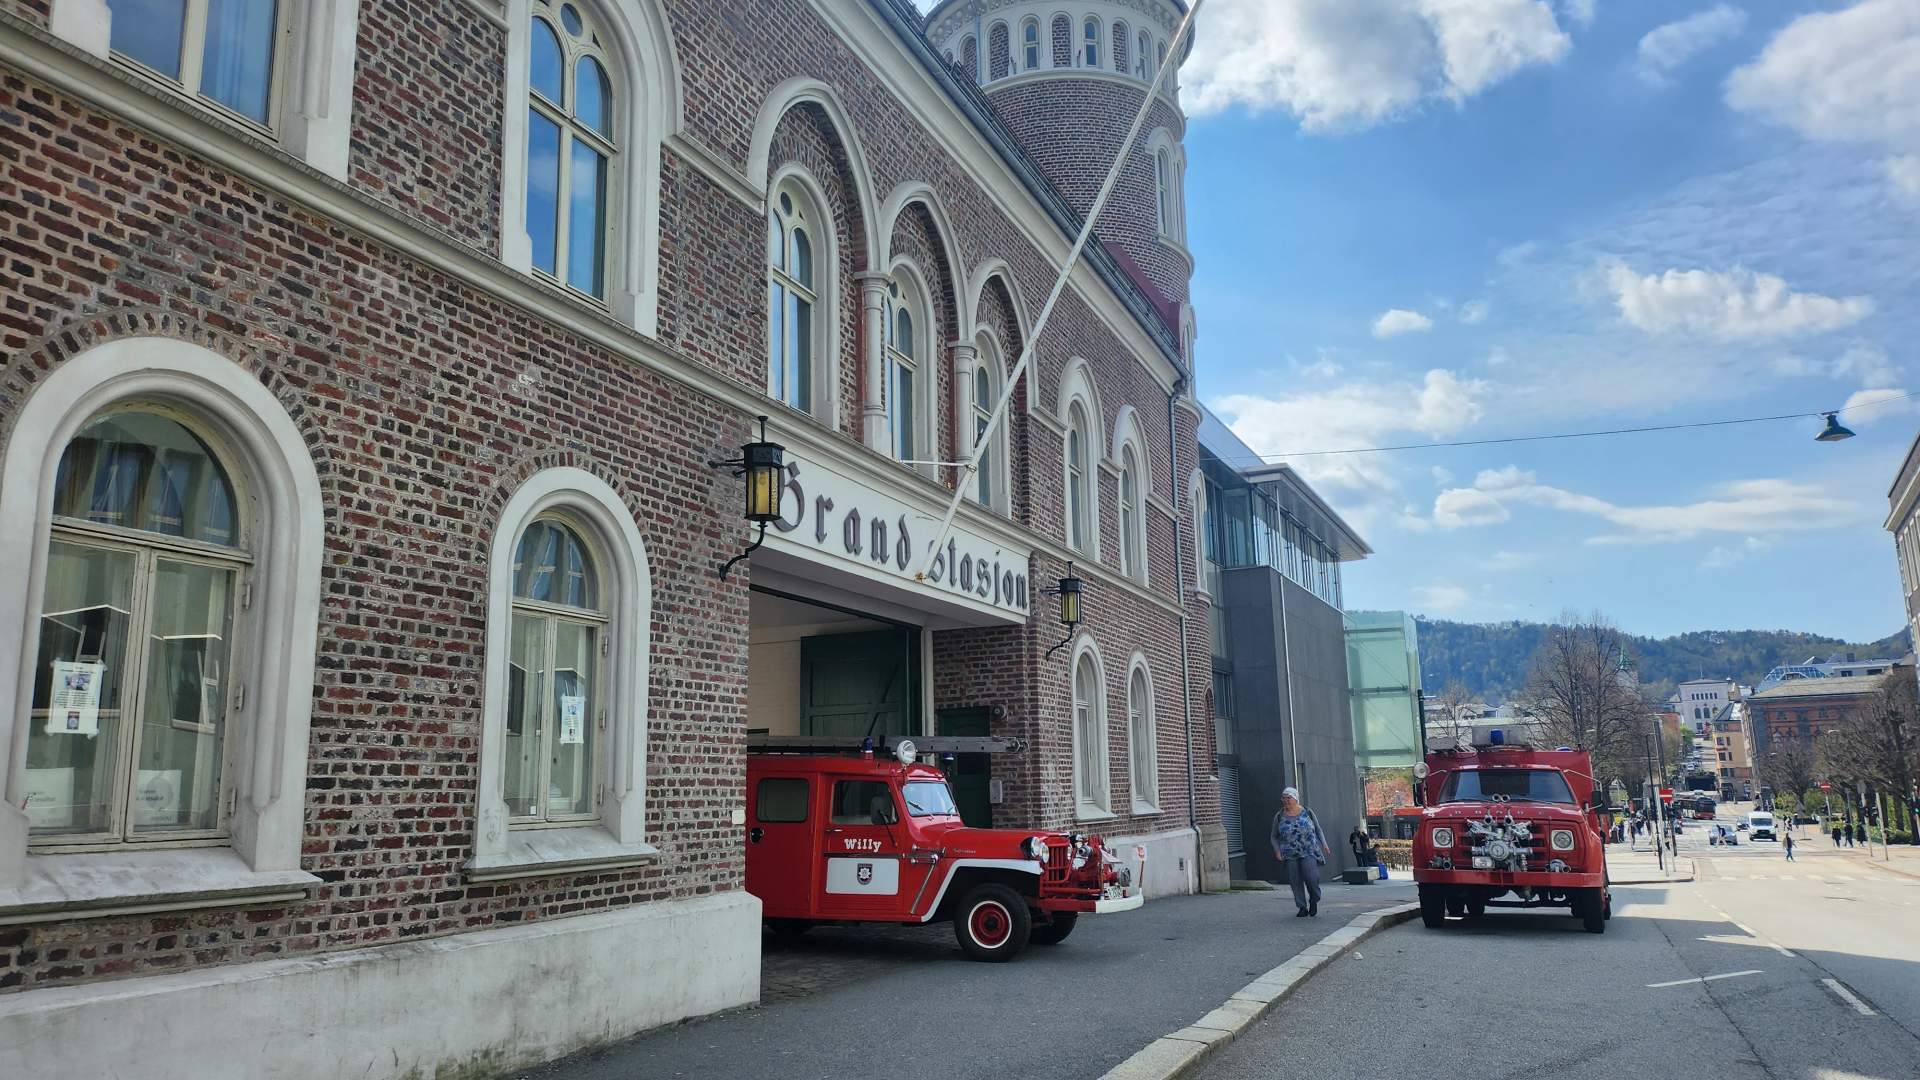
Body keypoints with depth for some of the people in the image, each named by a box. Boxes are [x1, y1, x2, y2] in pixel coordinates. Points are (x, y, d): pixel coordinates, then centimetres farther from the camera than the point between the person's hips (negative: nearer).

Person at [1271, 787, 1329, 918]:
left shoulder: (1307, 812, 4)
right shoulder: (1279, 816, 4)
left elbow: (1318, 829, 14)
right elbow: (1274, 837, 11)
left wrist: (1324, 844, 3)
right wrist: (1277, 851, -3)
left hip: (1309, 852, -1)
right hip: (1290, 855, 1)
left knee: (1311, 877, -14)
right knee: (1295, 881, -2)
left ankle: (1313, 900, 15)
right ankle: (1303, 908, 12)